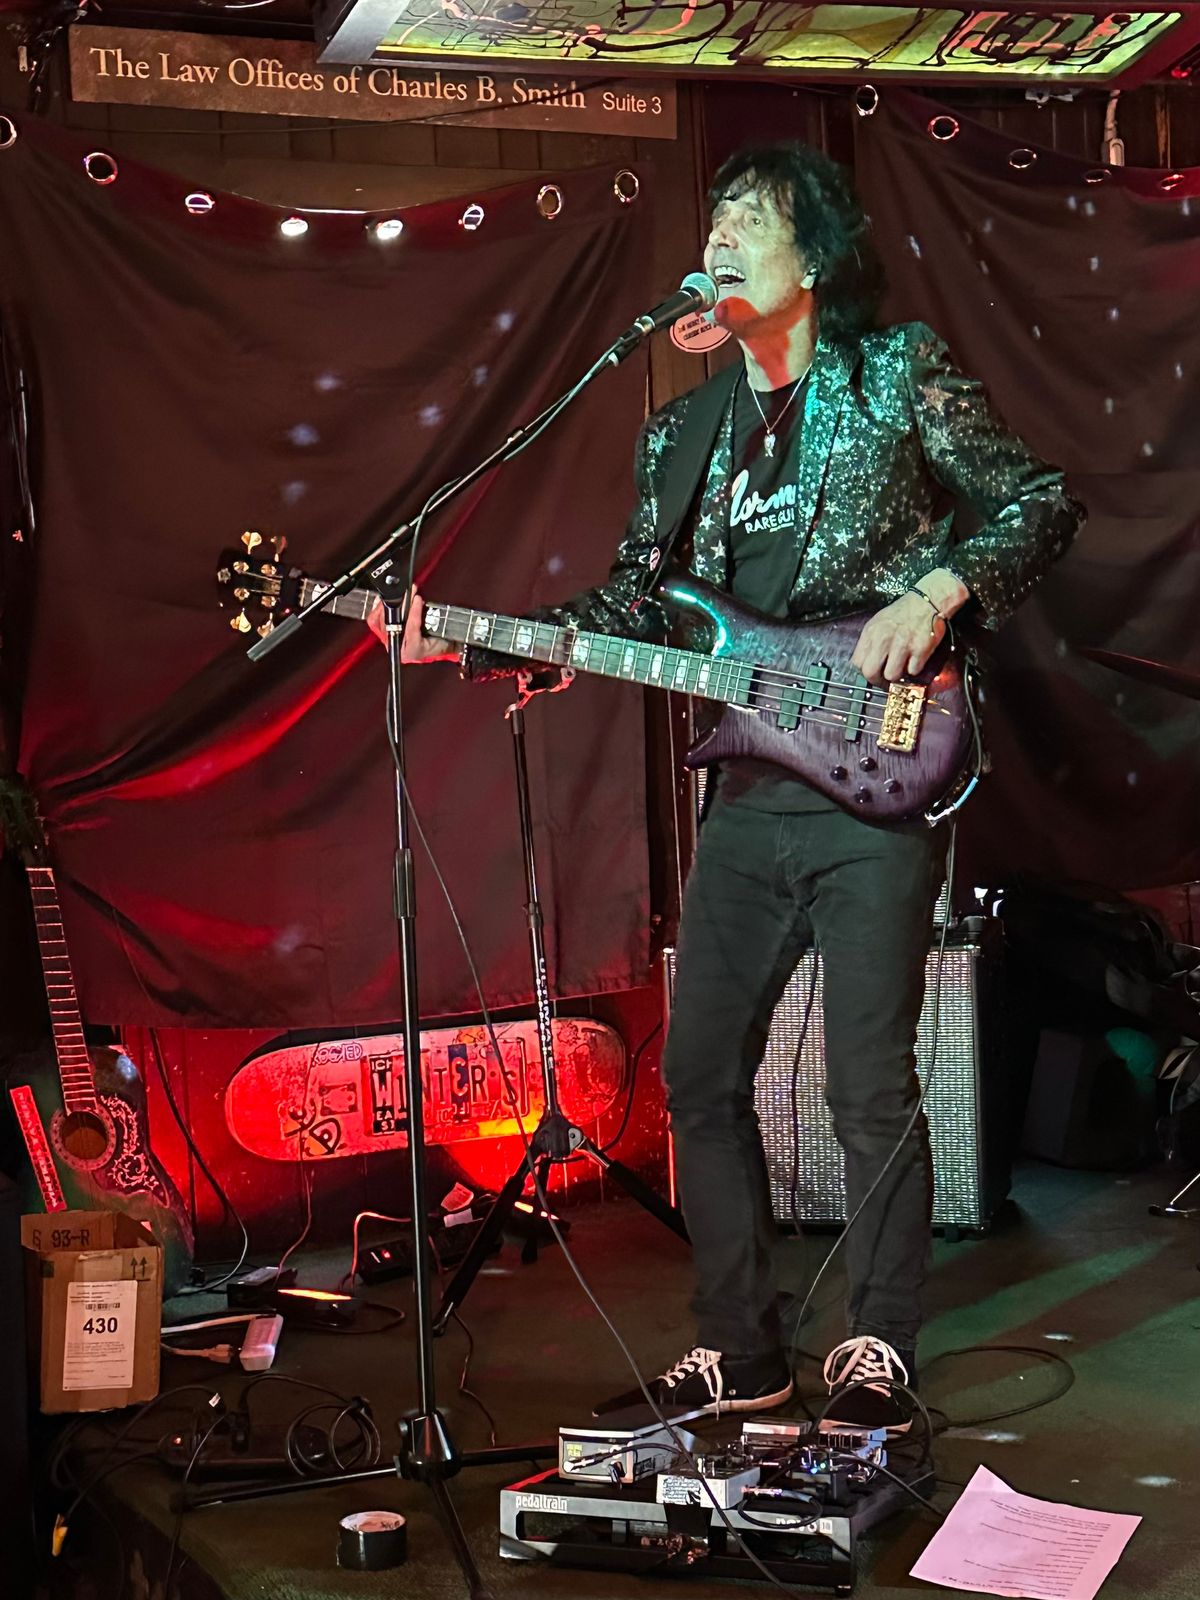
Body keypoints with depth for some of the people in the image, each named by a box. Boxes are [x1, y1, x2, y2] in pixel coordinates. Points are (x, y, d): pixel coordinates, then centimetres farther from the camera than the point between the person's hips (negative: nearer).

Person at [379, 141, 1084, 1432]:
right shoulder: (684, 434, 16)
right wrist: (477, 644, 2)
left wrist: (935, 594, -15)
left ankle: (878, 1356, 12)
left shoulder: (901, 374, 0)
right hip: (748, 792, 6)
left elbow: (1042, 504, 1)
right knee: (700, 1073, 7)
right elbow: (629, 609, 14)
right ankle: (740, 1351, 20)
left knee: (868, 1084, -4)